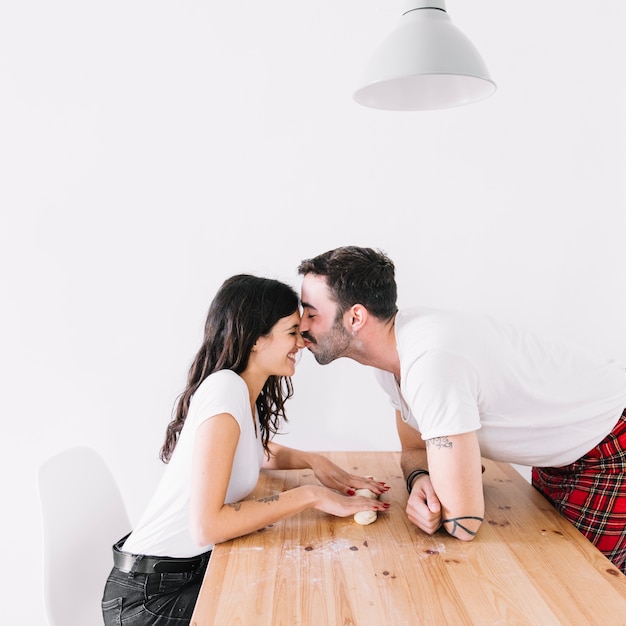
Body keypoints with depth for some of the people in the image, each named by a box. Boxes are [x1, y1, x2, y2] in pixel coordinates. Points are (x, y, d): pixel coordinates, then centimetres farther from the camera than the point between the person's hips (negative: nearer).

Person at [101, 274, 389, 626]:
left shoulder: (246, 392, 2)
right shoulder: (225, 389, -23)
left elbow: (262, 453, 24)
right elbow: (207, 525, -29)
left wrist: (313, 461, 4)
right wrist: (310, 495, -22)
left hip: (194, 567, 8)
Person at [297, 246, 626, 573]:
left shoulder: (432, 362, -39)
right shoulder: (391, 350, -10)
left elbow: (462, 523, -34)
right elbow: (414, 450, 3)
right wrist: (420, 480, -21)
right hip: (559, 453, 8)